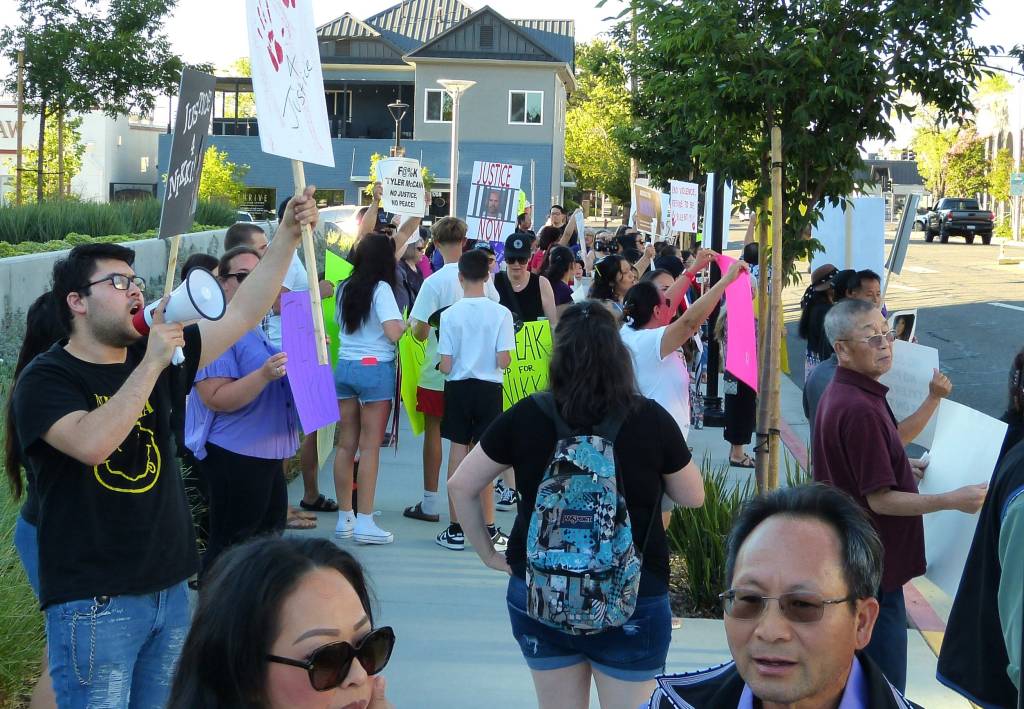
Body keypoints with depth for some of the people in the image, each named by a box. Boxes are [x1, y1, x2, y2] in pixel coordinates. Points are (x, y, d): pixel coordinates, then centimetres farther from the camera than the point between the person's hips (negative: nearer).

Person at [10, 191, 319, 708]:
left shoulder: (153, 357, 8)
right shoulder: (45, 379, -10)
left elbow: (242, 315, 3)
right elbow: (92, 443, -29)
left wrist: (287, 236, -6)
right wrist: (151, 365, -24)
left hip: (169, 587, 7)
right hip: (93, 602, -7)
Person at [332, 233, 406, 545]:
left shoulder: (345, 288, 10)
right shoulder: (381, 289, -9)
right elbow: (393, 332, -17)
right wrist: (405, 323, 2)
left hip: (344, 366, 6)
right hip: (375, 367, -6)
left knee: (346, 443, 9)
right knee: (370, 446, -3)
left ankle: (344, 518, 15)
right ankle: (364, 522, -3)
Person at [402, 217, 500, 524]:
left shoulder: (433, 282, -16)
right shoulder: (483, 276, -4)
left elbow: (420, 332, -14)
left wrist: (412, 321, 7)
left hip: (439, 372, -4)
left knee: (433, 430, 7)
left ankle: (429, 504, 11)